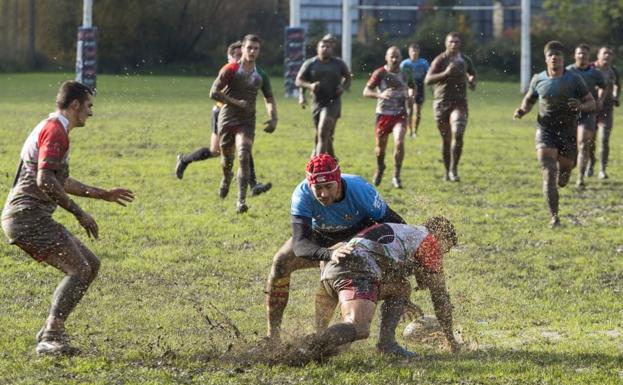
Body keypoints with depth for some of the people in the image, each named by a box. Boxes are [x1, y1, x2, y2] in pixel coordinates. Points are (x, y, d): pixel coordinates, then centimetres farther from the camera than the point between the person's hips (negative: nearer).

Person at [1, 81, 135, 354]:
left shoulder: (54, 129, 22)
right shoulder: (55, 131, -12)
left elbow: (60, 181, 34)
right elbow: (44, 181, -23)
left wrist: (103, 194, 38)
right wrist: (79, 213, -19)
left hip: (30, 217, 11)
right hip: (27, 216, -11)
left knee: (90, 264, 11)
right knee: (79, 270, -17)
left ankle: (50, 330, 10)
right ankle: (50, 337, -20)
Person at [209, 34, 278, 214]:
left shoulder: (261, 75, 5)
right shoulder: (230, 70, -7)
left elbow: (269, 98, 18)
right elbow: (214, 93, -10)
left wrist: (273, 118, 3)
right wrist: (236, 102, -17)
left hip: (247, 121, 1)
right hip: (227, 119, -1)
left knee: (244, 157, -19)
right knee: (227, 157, 12)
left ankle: (241, 201, -21)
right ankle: (226, 178, 51)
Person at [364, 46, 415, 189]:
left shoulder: (405, 74, 5)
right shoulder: (380, 73, -6)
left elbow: (412, 87, 25)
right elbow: (366, 91, -8)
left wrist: (410, 94, 1)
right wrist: (380, 95, -27)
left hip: (400, 114, 1)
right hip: (383, 114, -1)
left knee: (399, 142, -20)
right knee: (380, 146, 9)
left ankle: (396, 177, -9)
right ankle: (380, 169, 43)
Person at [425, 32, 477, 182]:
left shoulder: (465, 60, 8)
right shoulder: (440, 60, -4)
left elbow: (472, 74, 30)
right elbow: (428, 80, -15)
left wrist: (472, 81, 7)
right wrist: (445, 73, -26)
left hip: (459, 103, 1)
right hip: (441, 104, -1)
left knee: (458, 135, -18)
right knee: (446, 139, 7)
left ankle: (454, 169, -10)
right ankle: (447, 171, 22)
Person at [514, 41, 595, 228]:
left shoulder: (574, 80, -3)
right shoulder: (538, 80, 2)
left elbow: (591, 103, 1)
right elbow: (529, 100, 18)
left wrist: (580, 106, -21)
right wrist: (522, 110, -4)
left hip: (568, 133, 0)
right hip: (545, 132, 0)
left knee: (562, 182, 10)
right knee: (548, 174, -15)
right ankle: (554, 217, -12)